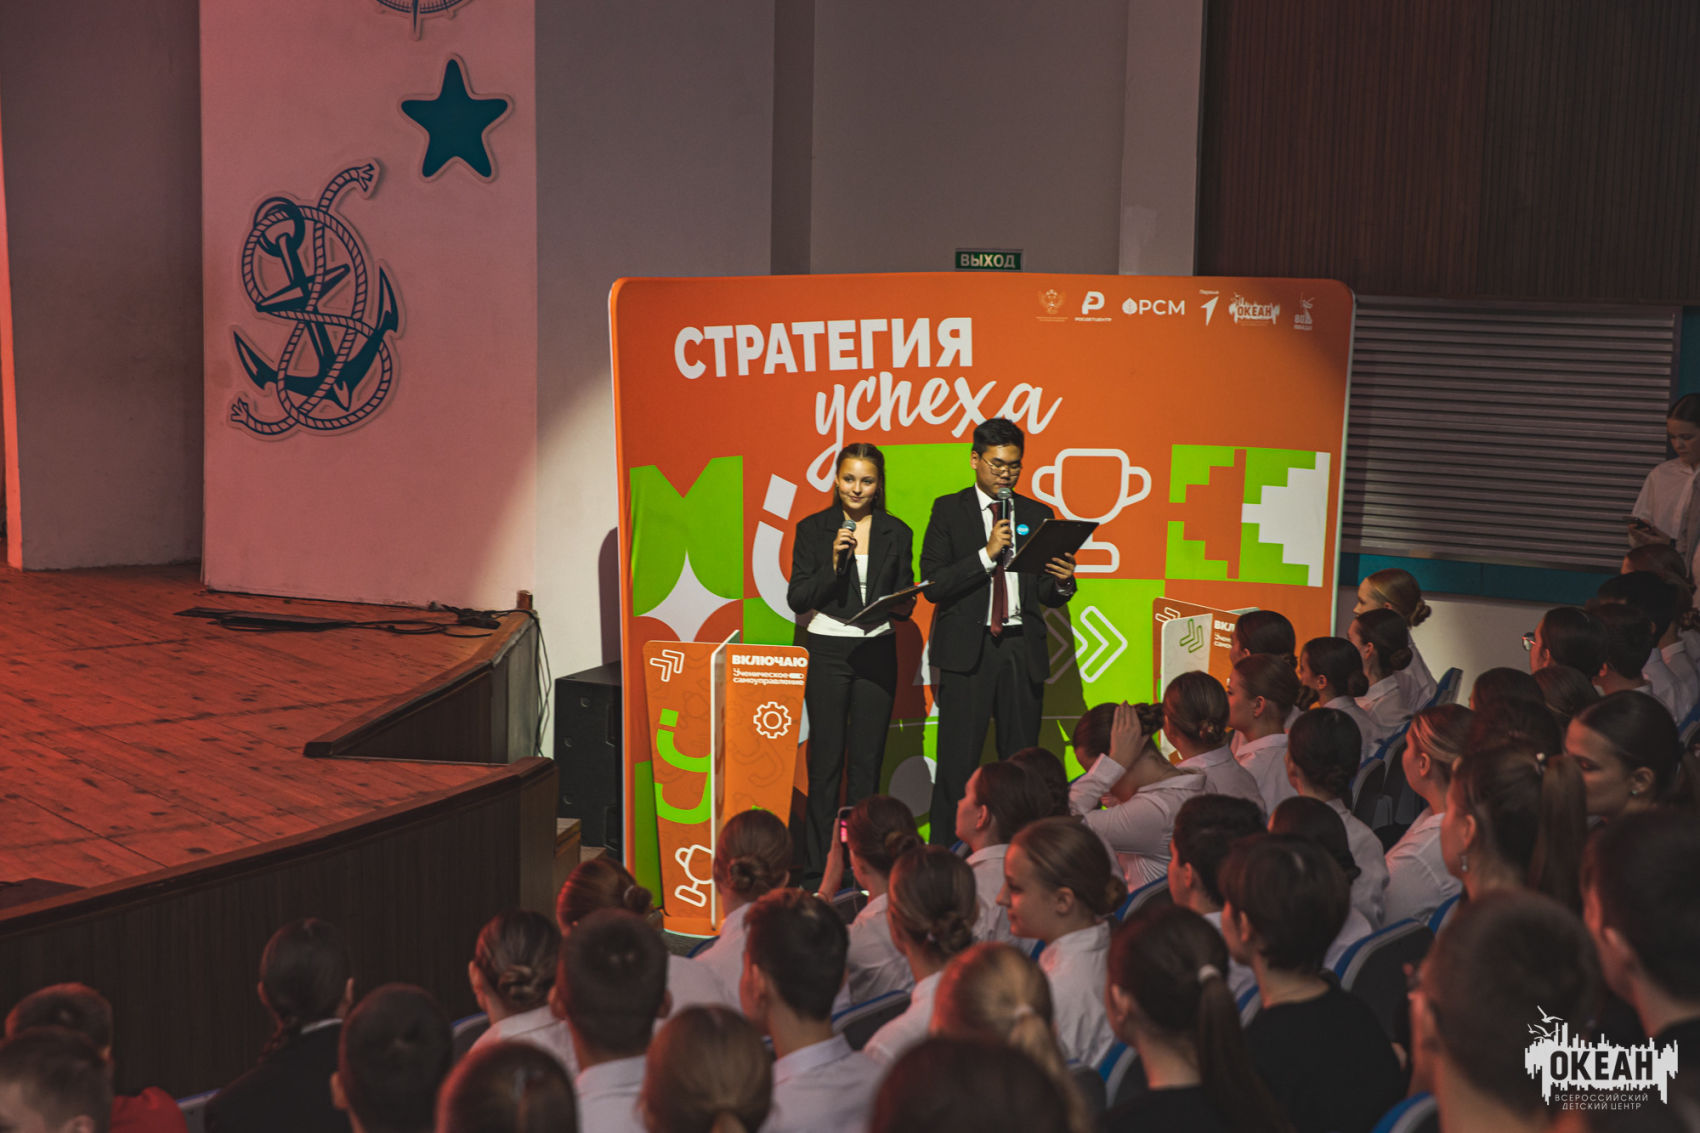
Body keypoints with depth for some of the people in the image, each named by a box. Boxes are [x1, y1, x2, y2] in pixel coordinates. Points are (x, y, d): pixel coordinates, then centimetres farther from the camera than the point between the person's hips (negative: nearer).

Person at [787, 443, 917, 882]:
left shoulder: (896, 533, 7)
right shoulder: (812, 529, 1)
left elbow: (906, 599, 12)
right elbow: (797, 598, -4)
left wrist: (902, 606, -11)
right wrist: (833, 562, -17)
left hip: (877, 652, 2)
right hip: (828, 651, -2)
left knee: (867, 758, 4)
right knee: (826, 757, -1)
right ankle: (817, 862, 6)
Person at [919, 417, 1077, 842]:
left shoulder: (1037, 515, 13)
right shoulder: (949, 511, 4)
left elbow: (1048, 597, 14)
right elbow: (933, 584, -6)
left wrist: (1062, 582, -9)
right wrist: (987, 554, -14)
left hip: (1023, 651, 3)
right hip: (967, 649, -3)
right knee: (957, 762, -5)